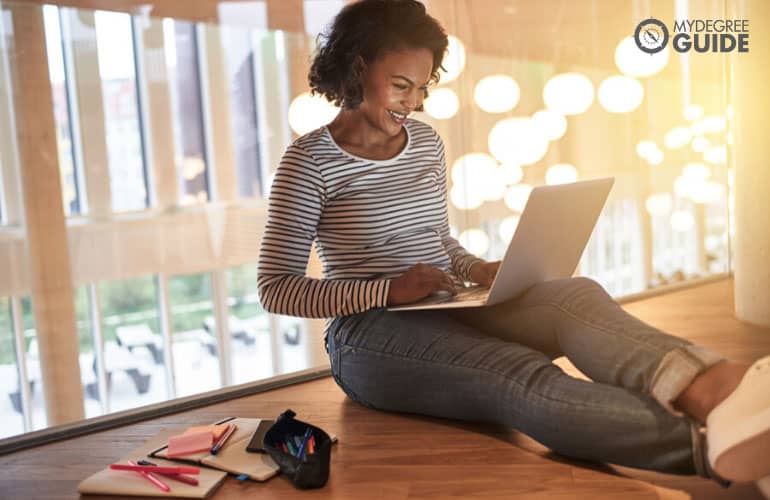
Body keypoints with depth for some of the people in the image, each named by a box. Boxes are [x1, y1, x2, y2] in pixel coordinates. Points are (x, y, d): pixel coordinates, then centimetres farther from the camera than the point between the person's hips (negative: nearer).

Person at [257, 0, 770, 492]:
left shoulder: (426, 142, 11)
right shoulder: (310, 160, -8)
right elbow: (276, 289, -10)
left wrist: (480, 271, -1)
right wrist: (388, 290, -21)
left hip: (448, 313, 5)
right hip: (373, 333, -5)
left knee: (576, 294, -26)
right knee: (526, 377, -34)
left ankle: (708, 388, -55)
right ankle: (709, 445, -55)